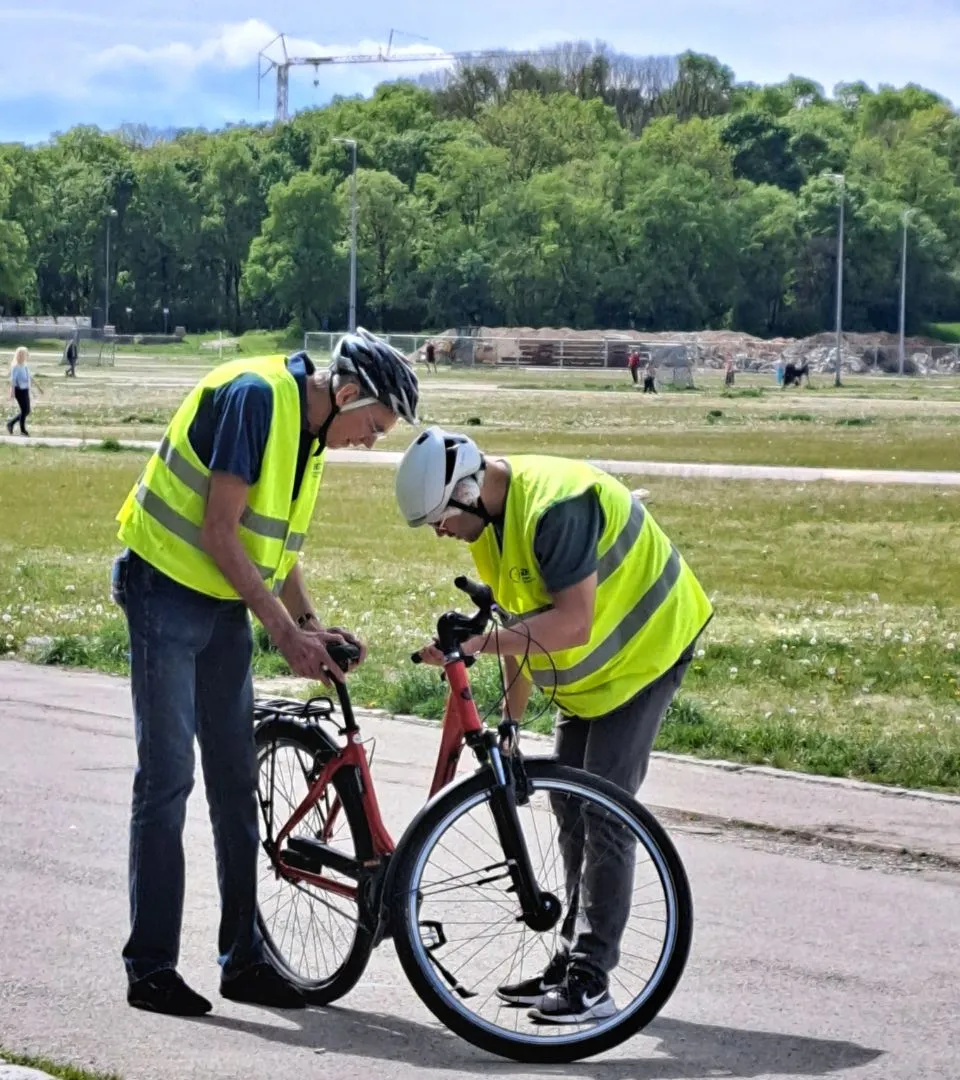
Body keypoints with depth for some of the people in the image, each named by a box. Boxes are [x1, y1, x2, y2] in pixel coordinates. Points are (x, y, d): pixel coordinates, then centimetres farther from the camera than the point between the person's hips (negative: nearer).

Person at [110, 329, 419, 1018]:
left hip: (225, 605, 9)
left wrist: (311, 623, 1)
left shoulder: (309, 428, 8)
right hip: (167, 592, -9)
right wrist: (286, 631, -20)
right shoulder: (254, 396, -21)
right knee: (167, 779, -6)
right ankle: (150, 969, 0)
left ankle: (243, 958, 16)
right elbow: (220, 534, -23)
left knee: (236, 782, 9)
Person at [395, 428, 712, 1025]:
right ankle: (574, 957, 20)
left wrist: (482, 642, -42)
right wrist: (511, 714, 10)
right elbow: (523, 613, 9)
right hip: (590, 669, 10)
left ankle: (592, 980, -11)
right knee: (570, 807, 11)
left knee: (603, 811, -13)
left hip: (646, 649, -10)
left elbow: (572, 621, -36)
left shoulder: (555, 506, -32)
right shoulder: (491, 514, -1)